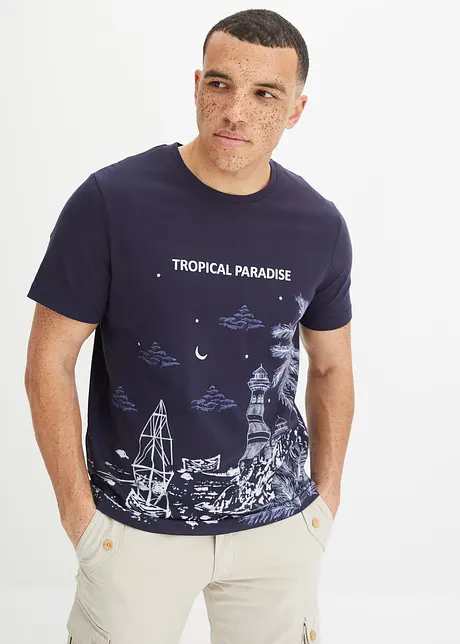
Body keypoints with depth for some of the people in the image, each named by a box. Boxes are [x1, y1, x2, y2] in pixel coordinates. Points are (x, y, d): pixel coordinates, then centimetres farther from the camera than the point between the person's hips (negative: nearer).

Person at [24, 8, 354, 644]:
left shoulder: (319, 226, -3)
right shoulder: (110, 201, -13)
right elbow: (49, 361, -8)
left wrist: (327, 498, 8)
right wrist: (79, 512, -7)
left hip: (279, 523, 3)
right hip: (136, 525, -2)